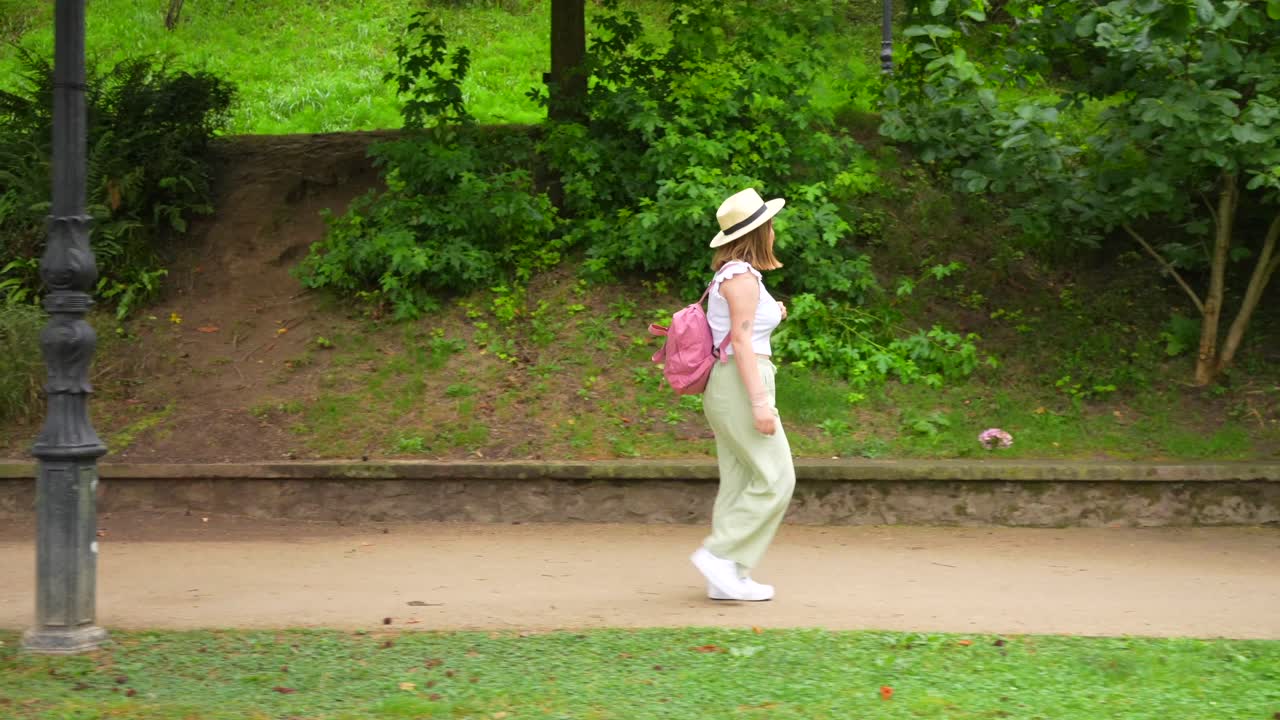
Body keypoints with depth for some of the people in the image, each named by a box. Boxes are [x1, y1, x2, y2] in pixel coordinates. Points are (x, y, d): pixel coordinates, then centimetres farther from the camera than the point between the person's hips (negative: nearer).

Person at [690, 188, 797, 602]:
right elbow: (740, 339, -19)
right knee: (774, 479, -8)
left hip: (728, 385, 10)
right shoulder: (743, 276, -13)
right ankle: (721, 554, -8)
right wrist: (760, 401, -21)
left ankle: (728, 577, 8)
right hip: (741, 383, -10)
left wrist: (768, 316, 16)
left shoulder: (731, 274, 16)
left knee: (740, 482, 9)